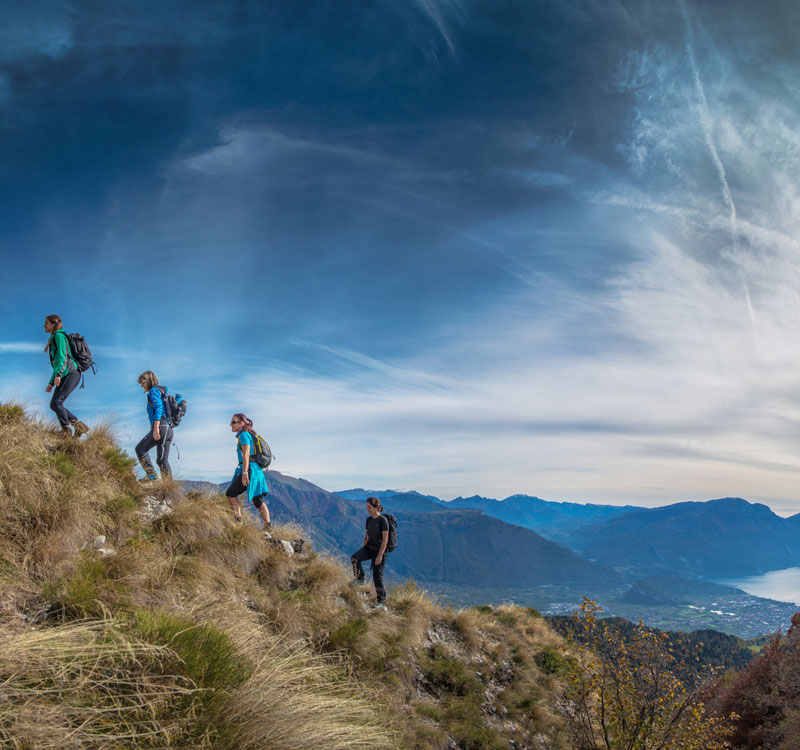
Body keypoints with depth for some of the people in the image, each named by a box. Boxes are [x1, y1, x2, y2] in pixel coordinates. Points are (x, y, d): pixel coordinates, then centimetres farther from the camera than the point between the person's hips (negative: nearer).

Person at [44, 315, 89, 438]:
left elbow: (62, 356, -16)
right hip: (64, 377, 9)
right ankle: (80, 426, 4)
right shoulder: (53, 340, 28)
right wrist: (51, 383, 26)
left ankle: (67, 431, -17)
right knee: (54, 404, 3)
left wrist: (58, 374, -27)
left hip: (71, 373, -9)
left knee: (56, 402, -18)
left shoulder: (59, 336, -1)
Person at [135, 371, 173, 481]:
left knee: (140, 449, -2)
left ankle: (151, 475, -12)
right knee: (162, 460, 5)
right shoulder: (162, 393, 28)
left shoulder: (154, 391, 0)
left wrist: (156, 428, -23)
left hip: (161, 426, -9)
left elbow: (158, 408, -15)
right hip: (169, 429, 9)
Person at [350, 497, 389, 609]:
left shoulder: (383, 520, -16)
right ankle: (360, 578, -2)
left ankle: (382, 601, 12)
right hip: (369, 547, 6)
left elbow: (385, 539, -18)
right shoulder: (369, 520, 6)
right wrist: (362, 552, 17)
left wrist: (380, 555, -22)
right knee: (354, 558, -23)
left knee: (377, 577, -3)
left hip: (379, 550, -6)